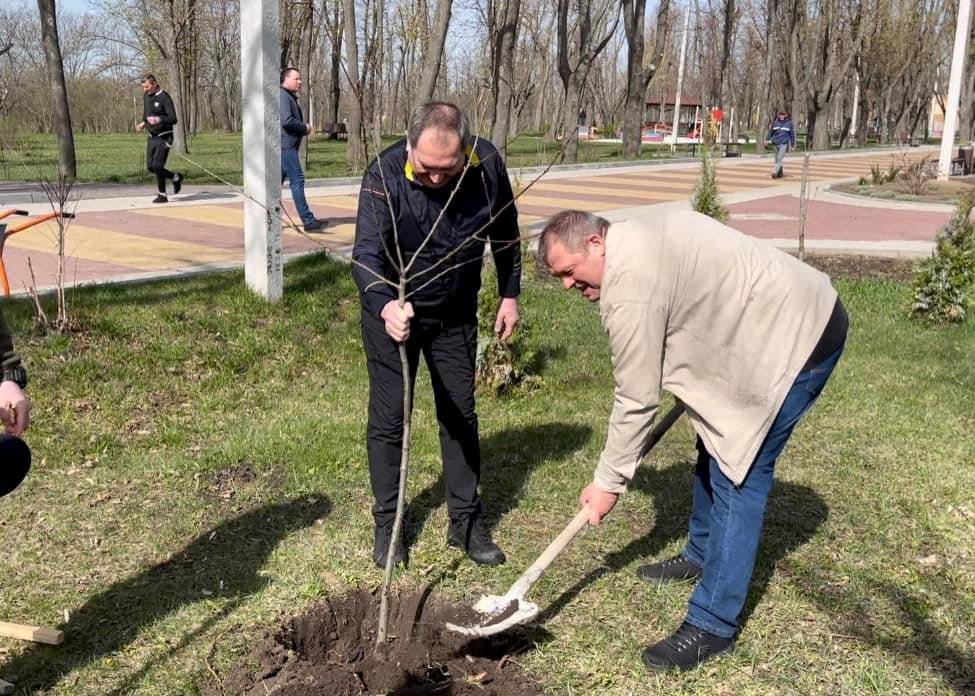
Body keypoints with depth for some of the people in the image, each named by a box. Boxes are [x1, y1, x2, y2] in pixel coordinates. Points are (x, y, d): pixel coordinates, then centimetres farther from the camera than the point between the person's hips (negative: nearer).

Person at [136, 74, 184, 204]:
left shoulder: (164, 98, -15)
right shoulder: (146, 96, 9)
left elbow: (173, 119, -21)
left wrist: (158, 119, -37)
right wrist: (143, 123, 8)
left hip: (164, 137, -8)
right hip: (152, 137, 8)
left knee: (157, 166, -13)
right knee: (150, 167, 4)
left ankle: (162, 195, 2)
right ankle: (175, 177, 25)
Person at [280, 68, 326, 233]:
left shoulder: (290, 97, 22)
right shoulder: (283, 96, -11)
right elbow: (287, 120, -22)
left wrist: (304, 127, 6)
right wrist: (305, 128, -8)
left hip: (287, 146, 11)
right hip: (285, 145, -11)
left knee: (278, 181, 12)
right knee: (297, 180, -11)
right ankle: (308, 220, -12)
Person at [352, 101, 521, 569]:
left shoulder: (487, 166, -18)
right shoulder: (385, 174, -27)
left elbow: (505, 231, 0)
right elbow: (367, 253, -35)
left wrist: (509, 294, 4)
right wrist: (385, 306, -54)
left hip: (455, 315, 3)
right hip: (392, 311, -2)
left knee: (460, 416, 10)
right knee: (387, 419, 4)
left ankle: (466, 522, 25)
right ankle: (386, 524, 21)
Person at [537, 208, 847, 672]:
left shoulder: (630, 285, -23)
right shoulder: (638, 239, 7)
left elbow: (637, 398, -19)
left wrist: (608, 482, -9)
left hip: (798, 337, -11)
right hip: (790, 314, 11)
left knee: (738, 475, -10)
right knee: (717, 446, 20)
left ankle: (713, 626, -3)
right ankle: (702, 555, 39)